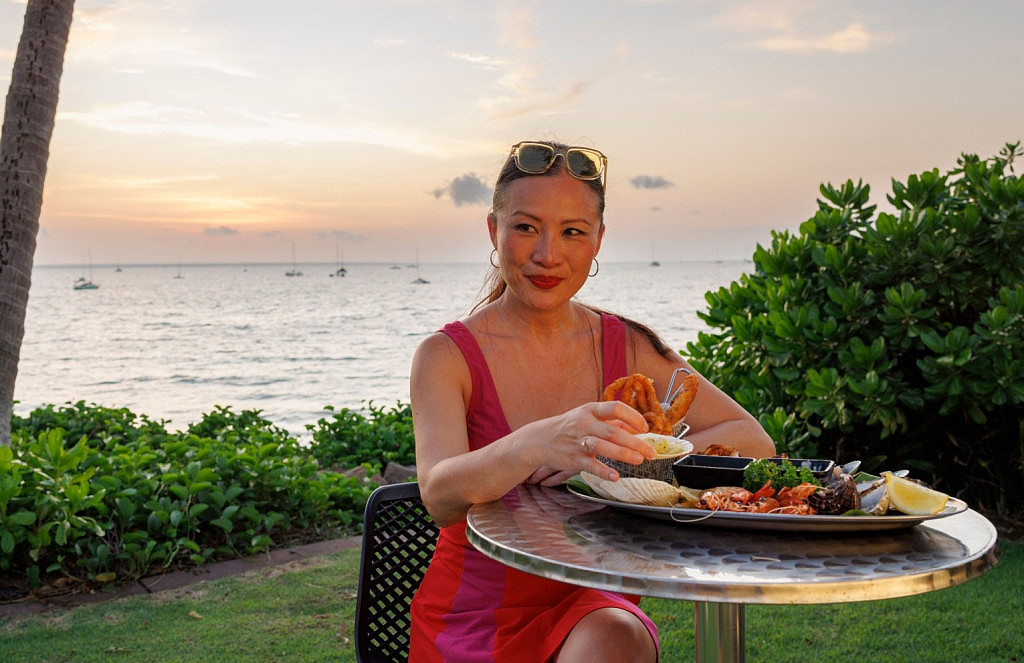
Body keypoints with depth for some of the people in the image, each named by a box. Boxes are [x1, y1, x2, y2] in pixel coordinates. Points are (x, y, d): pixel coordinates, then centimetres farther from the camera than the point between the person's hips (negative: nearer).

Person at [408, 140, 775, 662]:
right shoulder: (446, 357, -7)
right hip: (473, 616, -2)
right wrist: (538, 444, -44)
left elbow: (755, 443, -5)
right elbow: (439, 496, -24)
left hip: (594, 607, 2)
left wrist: (630, 458, -21)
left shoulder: (628, 349, 2)